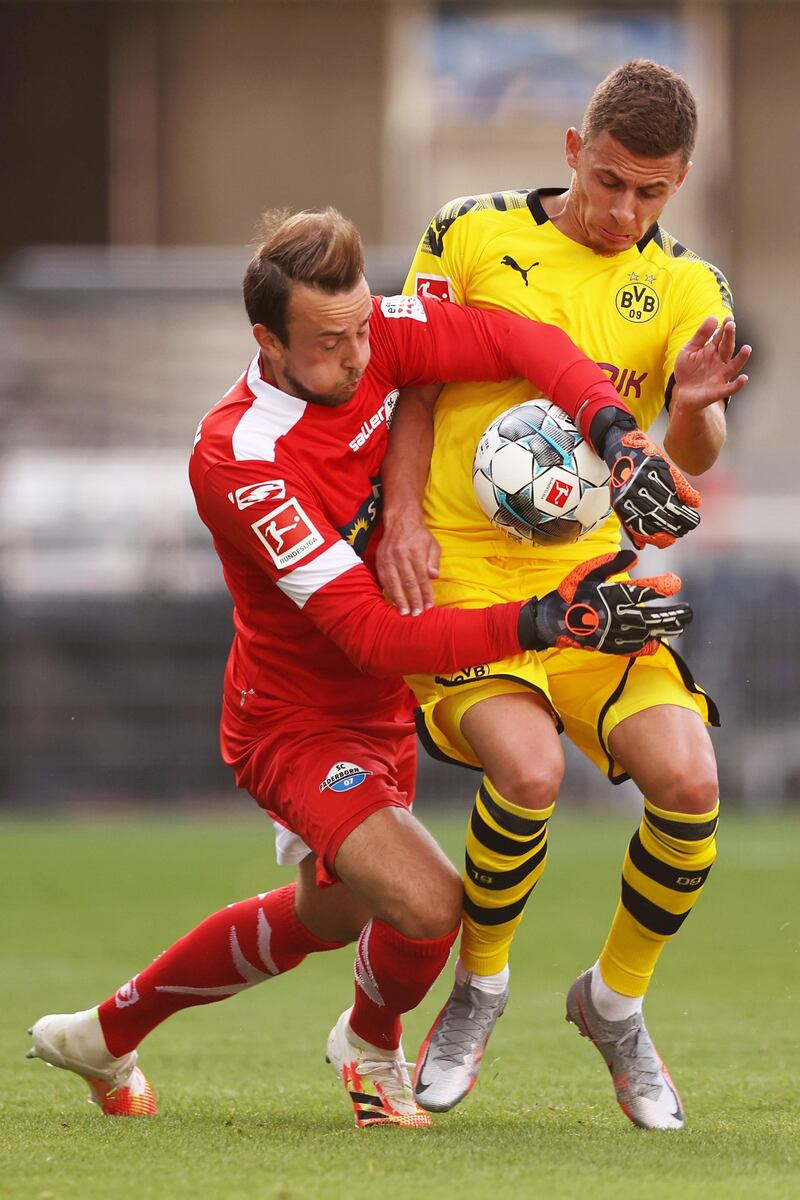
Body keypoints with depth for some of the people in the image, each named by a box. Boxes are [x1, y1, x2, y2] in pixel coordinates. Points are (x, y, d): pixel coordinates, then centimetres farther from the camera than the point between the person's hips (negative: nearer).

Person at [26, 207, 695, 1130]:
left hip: (380, 708, 8)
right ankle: (371, 1047, 11)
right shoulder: (236, 461, -34)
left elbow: (516, 340, -19)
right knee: (427, 903, -25)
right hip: (298, 722, -8)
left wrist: (616, 432, -37)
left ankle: (104, 1035, 46)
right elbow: (373, 634, -36)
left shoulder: (364, 338, -16)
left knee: (327, 916, 27)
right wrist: (547, 622, -43)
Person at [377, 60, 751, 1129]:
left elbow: (692, 457, -4)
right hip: (458, 576, -3)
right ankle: (480, 985, 0)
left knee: (688, 780, -19)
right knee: (528, 768, -29)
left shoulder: (686, 289, 7)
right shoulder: (473, 236, 3)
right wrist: (402, 516, -6)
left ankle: (617, 999, 9)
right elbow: (412, 379, 8)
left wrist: (697, 407, -28)